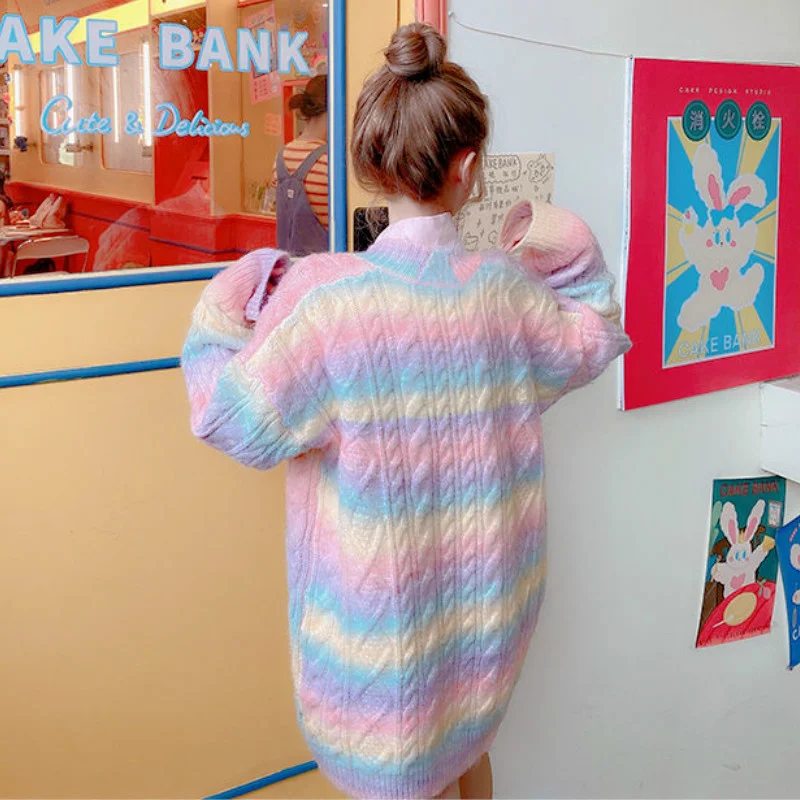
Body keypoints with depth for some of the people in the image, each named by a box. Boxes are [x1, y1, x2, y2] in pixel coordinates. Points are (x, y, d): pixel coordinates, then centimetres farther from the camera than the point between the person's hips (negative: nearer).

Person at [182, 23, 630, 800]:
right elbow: (588, 344, 10)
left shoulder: (330, 297, -23)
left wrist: (220, 320, 1)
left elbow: (233, 416, -14)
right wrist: (574, 263, 18)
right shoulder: (505, 286, -10)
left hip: (380, 586, -4)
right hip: (488, 584, 4)